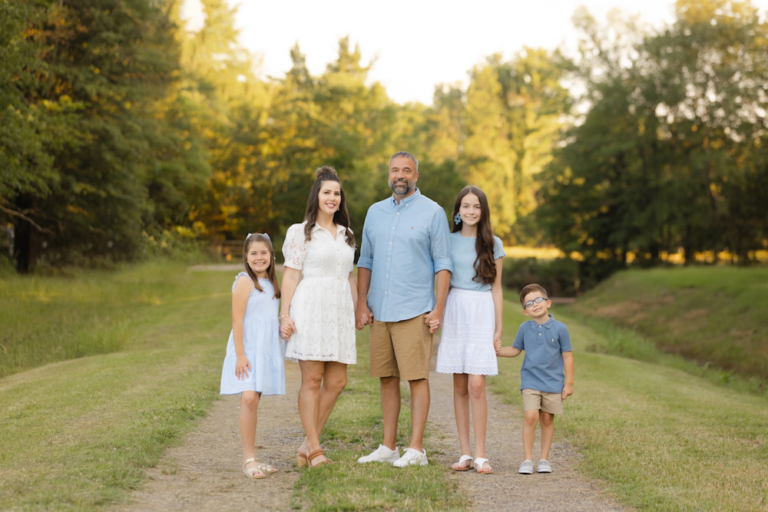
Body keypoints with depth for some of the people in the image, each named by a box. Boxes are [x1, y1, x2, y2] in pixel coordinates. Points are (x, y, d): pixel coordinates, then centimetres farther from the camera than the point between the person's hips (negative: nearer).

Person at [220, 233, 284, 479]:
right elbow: (237, 320, -12)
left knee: (254, 399, 7)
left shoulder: (271, 283, 15)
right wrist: (240, 355, -17)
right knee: (248, 398, -16)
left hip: (266, 349, 7)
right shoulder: (245, 281, -8)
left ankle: (251, 457, 12)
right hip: (246, 348, -7)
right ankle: (248, 459, -12)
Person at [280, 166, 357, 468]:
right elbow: (290, 275, -2)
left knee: (336, 382, 1)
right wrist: (285, 315, -10)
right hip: (311, 308, -6)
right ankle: (314, 450, 1)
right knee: (312, 380, -5)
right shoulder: (301, 232, 2)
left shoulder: (346, 234, 18)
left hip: (340, 311, 6)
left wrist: (357, 310, 16)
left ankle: (307, 444, 11)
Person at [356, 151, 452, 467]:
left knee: (417, 378, -4)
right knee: (387, 379, 9)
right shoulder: (375, 212, 14)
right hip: (379, 311, 5)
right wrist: (361, 304, 6)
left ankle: (416, 449, 1)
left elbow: (442, 264, -2)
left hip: (414, 311, -5)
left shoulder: (432, 213, 0)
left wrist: (439, 308, -9)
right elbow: (365, 261, 15)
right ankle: (388, 447, 16)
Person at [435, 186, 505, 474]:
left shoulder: (493, 244, 6)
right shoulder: (449, 241, 8)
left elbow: (496, 288, 8)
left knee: (476, 385, -10)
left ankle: (480, 455, -5)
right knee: (460, 387, 3)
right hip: (454, 312, 2)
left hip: (482, 313, -1)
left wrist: (499, 327, 4)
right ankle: (465, 453, 8)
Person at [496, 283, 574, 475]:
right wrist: (499, 351, -3)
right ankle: (527, 459, -6)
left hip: (553, 383, 0)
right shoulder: (525, 328, 3)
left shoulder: (559, 328, -3)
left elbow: (567, 356, 2)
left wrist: (569, 383, 1)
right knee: (530, 416, -14)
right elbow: (515, 350, 17)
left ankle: (544, 459, 18)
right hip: (530, 381, 0)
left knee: (547, 419, 6)